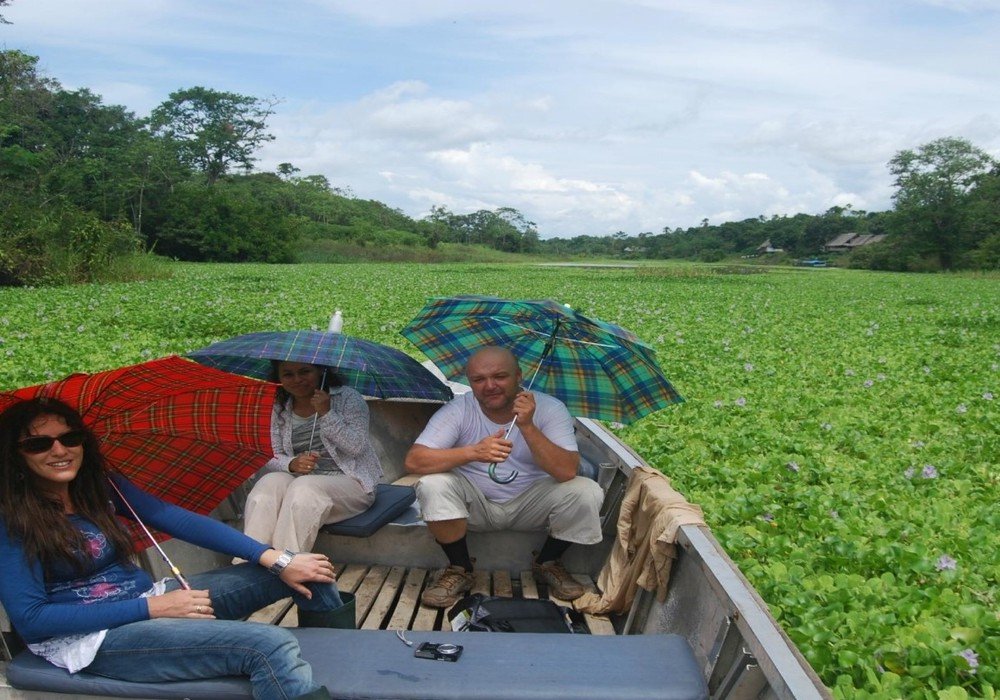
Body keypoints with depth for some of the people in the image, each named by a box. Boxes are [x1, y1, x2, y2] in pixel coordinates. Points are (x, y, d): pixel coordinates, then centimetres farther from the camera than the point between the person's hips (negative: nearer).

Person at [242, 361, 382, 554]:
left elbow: (356, 447, -10)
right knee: (269, 482, -28)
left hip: (350, 482, -3)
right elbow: (273, 457, 5)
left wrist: (326, 413, -17)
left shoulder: (347, 398, 1)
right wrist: (292, 464, -17)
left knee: (303, 488, -34)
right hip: (299, 480, 4)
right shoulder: (280, 410, 12)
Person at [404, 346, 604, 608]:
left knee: (587, 493, -24)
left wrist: (527, 426, -38)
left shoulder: (549, 408, -17)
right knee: (432, 486, -30)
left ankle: (547, 563, 6)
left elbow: (567, 472, -28)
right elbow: (414, 460, -28)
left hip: (530, 503, 1)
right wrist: (474, 452, -42)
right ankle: (459, 570, -5)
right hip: (475, 504, -1)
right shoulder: (458, 410, -17)